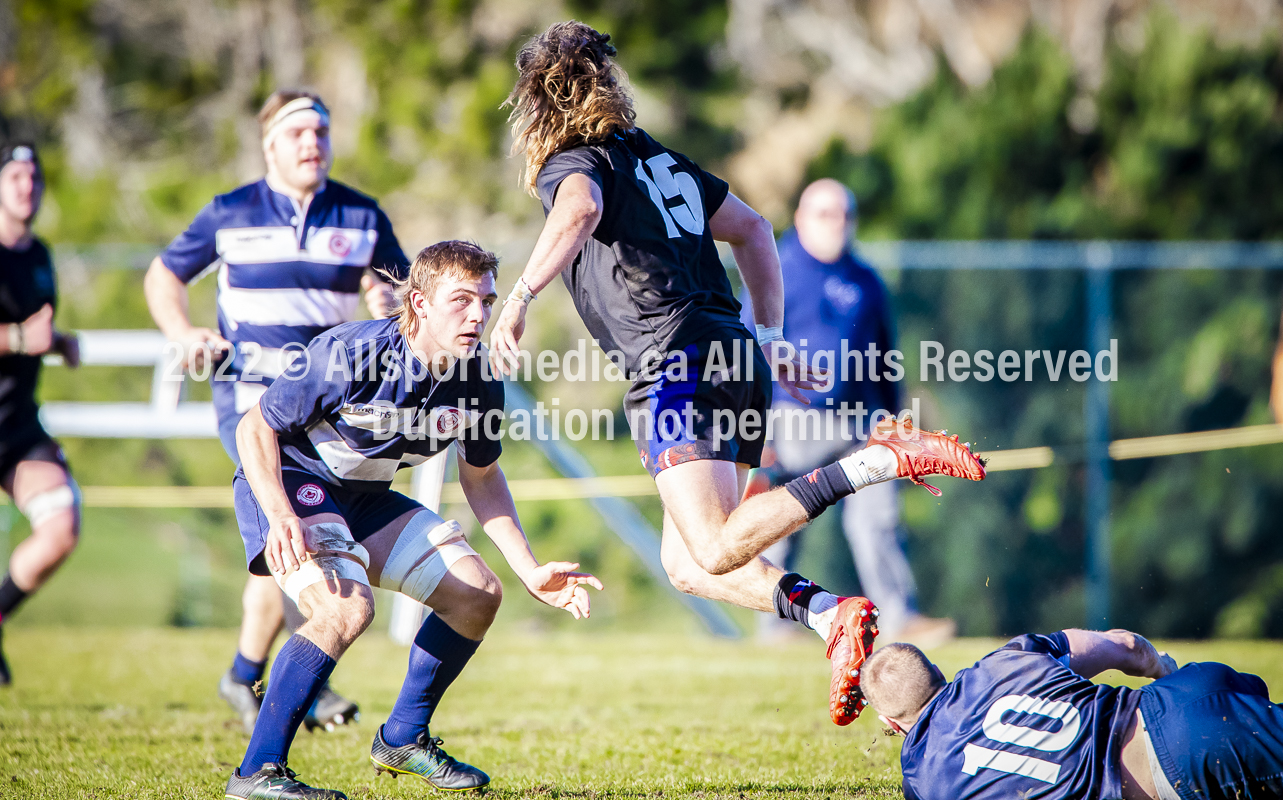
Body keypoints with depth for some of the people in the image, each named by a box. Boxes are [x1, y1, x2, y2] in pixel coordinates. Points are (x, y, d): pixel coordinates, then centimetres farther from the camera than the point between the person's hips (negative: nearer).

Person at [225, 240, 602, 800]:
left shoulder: (479, 383, -10)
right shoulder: (349, 355, -29)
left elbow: (480, 476, 8)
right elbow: (254, 427, -20)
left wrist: (530, 571, 2)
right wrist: (280, 517, -35)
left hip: (365, 500, 7)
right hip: (286, 481, -7)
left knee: (477, 595, 2)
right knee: (347, 606, -31)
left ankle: (403, 738, 22)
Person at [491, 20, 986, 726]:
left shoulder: (570, 165, 0)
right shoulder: (659, 159, 24)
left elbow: (579, 211, -25)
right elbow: (752, 229, 28)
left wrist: (518, 299, -26)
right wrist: (771, 338, 30)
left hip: (677, 364, -8)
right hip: (735, 359, 8)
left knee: (716, 551, -16)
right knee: (686, 565, 11)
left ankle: (874, 463, -24)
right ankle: (830, 615, -7)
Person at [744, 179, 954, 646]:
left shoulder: (866, 282, 14)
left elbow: (884, 357, 22)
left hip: (861, 423, 3)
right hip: (797, 423, -3)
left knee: (877, 518, -8)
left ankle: (900, 618, -11)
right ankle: (774, 622, 12)